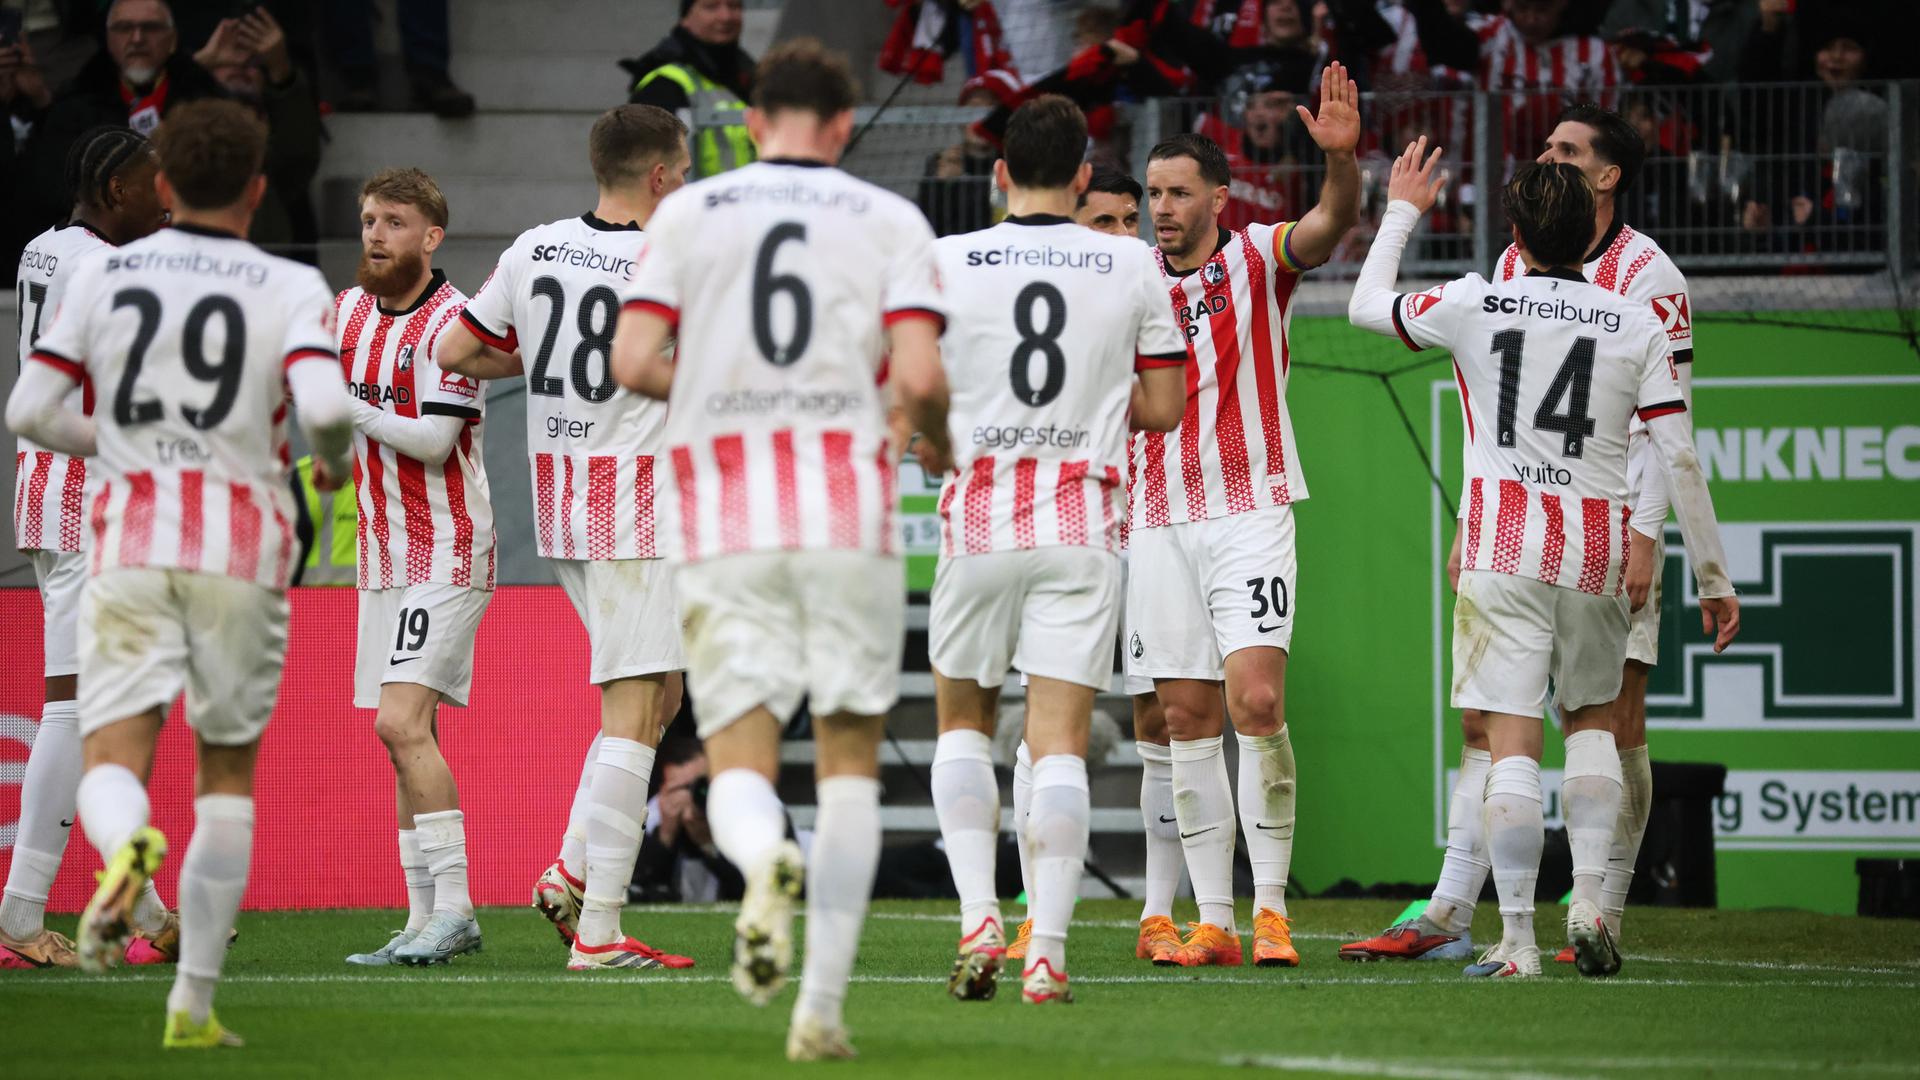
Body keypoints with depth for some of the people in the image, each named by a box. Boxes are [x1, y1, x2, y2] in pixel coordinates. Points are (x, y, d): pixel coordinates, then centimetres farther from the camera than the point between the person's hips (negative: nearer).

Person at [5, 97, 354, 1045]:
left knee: (112, 760, -3)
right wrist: (333, 462, 6)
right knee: (227, 773, 13)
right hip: (244, 550, -1)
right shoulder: (291, 289, -1)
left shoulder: (103, 276, 6)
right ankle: (193, 1003, 10)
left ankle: (126, 846, -41)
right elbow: (324, 405, -17)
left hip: (131, 546, 1)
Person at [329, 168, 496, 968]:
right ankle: (425, 921, 10)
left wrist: (342, 405, -16)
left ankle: (454, 909, -18)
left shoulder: (451, 323, -14)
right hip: (383, 557, 8)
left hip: (447, 554, -8)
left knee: (401, 722, -18)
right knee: (405, 738, 7)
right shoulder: (348, 310, 10)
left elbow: (435, 438, -21)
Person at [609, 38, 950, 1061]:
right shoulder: (889, 220, 3)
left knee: (739, 761, 2)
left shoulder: (690, 212, 6)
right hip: (847, 514, 0)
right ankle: (823, 1005, 4)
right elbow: (917, 375, -8)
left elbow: (632, 363, -2)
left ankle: (764, 860, -36)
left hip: (722, 520, 0)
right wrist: (936, 441, 14)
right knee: (850, 754, 11)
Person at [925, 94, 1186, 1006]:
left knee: (962, 723, 16)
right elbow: (1164, 406, 6)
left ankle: (978, 919, 1)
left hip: (978, 521, 0)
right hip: (1083, 528, 0)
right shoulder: (1132, 267, 2)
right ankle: (1046, 953, -8)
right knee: (1059, 742, 0)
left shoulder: (946, 264, -3)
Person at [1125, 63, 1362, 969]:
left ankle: (1271, 906, -10)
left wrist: (1341, 157, -38)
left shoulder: (1258, 260, -1)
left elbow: (1331, 224, -20)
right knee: (1188, 721, 2)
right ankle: (1212, 921, 4)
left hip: (1249, 511, -4)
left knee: (1256, 700, -16)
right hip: (1158, 521, 4)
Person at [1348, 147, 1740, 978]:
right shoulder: (1636, 326, 0)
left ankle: (1516, 940, -8)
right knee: (1593, 720, 21)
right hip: (1596, 554, 2)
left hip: (1502, 543, -2)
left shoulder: (1475, 305, -1)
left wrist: (1401, 211, 32)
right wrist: (1713, 577, 4)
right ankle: (1588, 899, 4)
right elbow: (1680, 458, -2)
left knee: (1512, 742, -4)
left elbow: (1367, 305, 17)